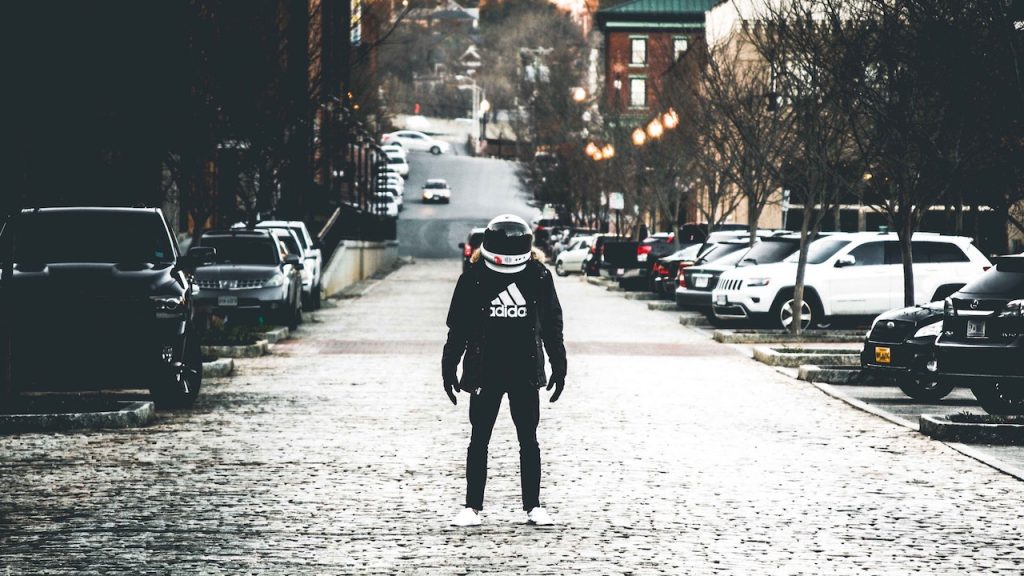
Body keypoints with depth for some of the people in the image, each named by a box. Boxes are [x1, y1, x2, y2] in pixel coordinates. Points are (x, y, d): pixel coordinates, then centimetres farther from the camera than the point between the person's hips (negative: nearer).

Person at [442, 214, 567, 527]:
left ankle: (533, 505, 13)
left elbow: (552, 326, 9)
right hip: (484, 372, -1)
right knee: (479, 440, 4)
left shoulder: (538, 277, 1)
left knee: (529, 440, 6)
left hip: (526, 372, 1)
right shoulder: (473, 278, -2)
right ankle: (472, 506, 10)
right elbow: (458, 328, 4)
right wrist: (449, 369, 3)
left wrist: (558, 368, 9)